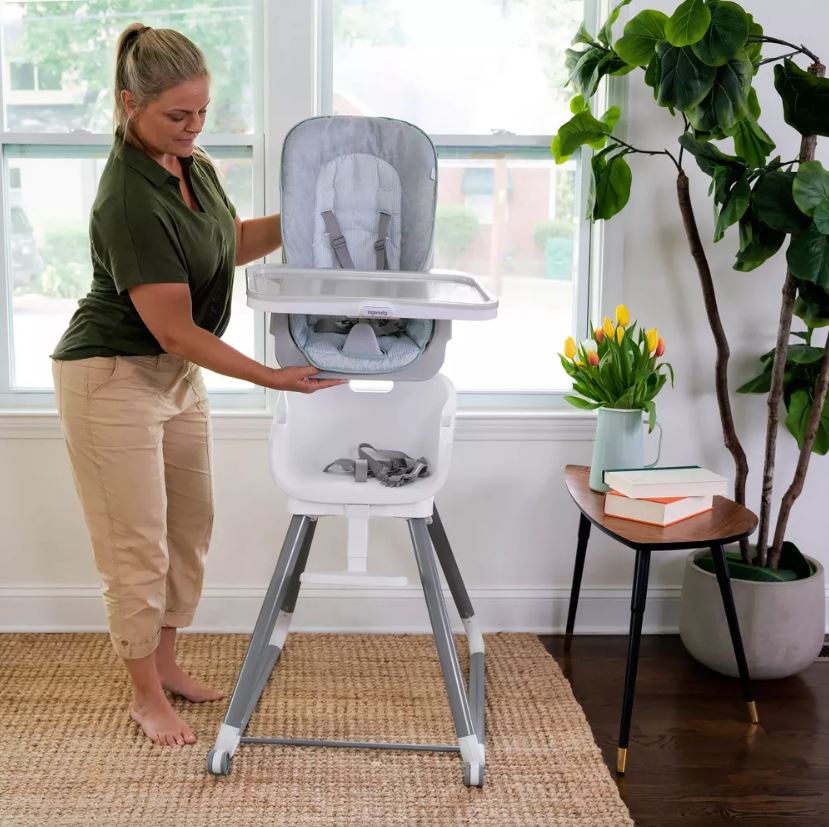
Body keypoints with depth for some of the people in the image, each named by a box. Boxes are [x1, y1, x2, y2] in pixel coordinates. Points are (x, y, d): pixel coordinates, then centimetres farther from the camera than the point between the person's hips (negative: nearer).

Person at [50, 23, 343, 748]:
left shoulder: (193, 163, -1)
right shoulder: (130, 201, -27)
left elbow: (233, 241, 17)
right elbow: (176, 330, -26)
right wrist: (273, 378, -26)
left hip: (178, 374, 9)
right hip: (113, 378, -8)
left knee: (191, 527, 15)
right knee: (138, 546, 1)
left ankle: (165, 662, 33)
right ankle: (146, 697, 18)